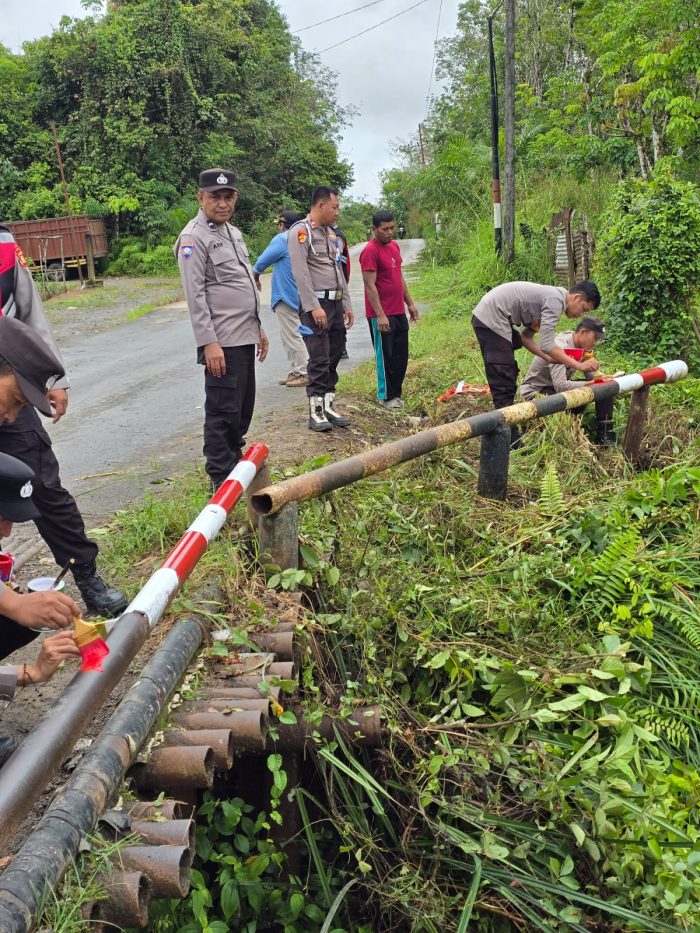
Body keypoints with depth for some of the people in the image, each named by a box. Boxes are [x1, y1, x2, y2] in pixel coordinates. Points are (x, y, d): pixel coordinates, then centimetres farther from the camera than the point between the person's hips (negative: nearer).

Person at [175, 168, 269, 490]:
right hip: (221, 342, -9)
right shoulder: (193, 238, -10)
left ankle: (236, 462, 28)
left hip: (245, 338, 9)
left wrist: (258, 327, 21)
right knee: (223, 411, -4)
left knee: (243, 407, 15)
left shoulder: (234, 232, 17)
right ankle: (221, 480, 4)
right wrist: (209, 343, -22)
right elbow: (195, 296, -17)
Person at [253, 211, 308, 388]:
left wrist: (255, 277, 9)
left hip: (286, 295, -9)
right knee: (288, 335, 16)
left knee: (293, 336, -4)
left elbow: (261, 262, -10)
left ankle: (304, 373, -2)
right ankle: (295, 372, 19)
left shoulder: (281, 240, -12)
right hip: (296, 296, 9)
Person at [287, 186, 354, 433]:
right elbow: (301, 273, -15)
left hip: (336, 304, 8)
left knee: (333, 358, 9)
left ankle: (329, 407, 17)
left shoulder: (331, 234, 18)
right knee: (319, 359, -8)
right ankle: (316, 412, -2)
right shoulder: (301, 231, -7)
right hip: (315, 305, -8)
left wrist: (346, 304, 17)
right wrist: (314, 307, -20)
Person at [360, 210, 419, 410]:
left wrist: (410, 303, 19)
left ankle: (396, 394, 23)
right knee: (385, 356, 0)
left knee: (401, 356, 12)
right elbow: (370, 286, -18)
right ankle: (386, 397, 11)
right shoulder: (370, 251, -14)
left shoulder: (394, 247, 12)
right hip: (381, 315, -8)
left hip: (399, 312, 8)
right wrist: (380, 315, -22)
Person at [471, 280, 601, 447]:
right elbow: (547, 345, -19)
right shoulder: (556, 300, -14)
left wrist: (550, 359, 6)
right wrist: (579, 365, -14)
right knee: (504, 384, -10)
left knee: (508, 378, 19)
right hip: (492, 320, -11)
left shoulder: (552, 296, 17)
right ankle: (512, 443, -8)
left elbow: (526, 337, 18)